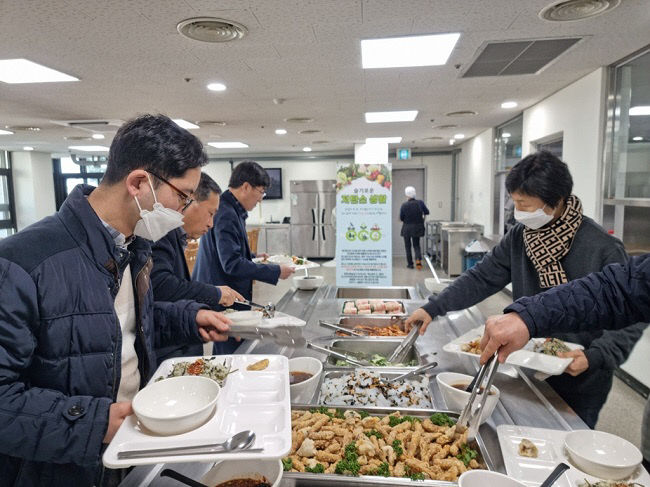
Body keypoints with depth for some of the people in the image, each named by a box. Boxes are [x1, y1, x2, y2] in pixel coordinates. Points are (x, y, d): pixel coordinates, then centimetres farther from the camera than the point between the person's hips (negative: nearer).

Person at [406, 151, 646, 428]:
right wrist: (433, 308, -10)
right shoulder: (519, 238, -5)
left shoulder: (603, 249, -19)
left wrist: (595, 357, -25)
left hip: (581, 383, -4)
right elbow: (482, 278, -3)